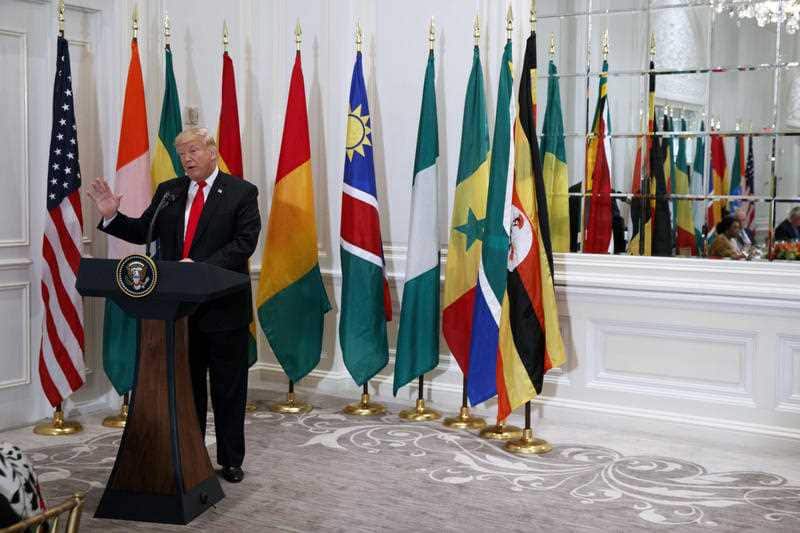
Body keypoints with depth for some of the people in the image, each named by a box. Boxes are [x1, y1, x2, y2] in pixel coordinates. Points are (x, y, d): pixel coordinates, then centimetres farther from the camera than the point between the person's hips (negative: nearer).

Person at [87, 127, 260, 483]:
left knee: (228, 388, 6)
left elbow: (245, 242, -14)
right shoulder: (168, 191, 10)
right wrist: (111, 216, -5)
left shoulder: (241, 192, -4)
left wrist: (201, 267, -23)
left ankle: (230, 460, 18)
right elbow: (142, 232, 12)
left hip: (223, 306, -4)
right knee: (185, 386, 13)